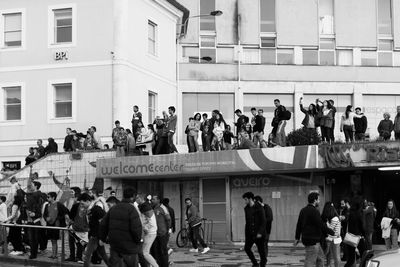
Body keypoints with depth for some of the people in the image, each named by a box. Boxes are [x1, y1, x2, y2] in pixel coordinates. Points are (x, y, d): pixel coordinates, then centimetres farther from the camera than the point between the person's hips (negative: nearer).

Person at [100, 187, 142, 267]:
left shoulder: (113, 208, 7)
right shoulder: (132, 209, -15)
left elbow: (103, 224, 12)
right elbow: (136, 228, -22)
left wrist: (102, 238, 23)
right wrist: (138, 239, -4)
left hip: (114, 243, 5)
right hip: (129, 245, -5)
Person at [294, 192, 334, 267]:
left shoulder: (303, 210, 12)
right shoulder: (314, 211, -17)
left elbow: (299, 225, 17)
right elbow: (321, 225, -19)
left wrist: (297, 237, 25)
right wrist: (332, 233, -9)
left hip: (306, 238, 10)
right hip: (313, 240, -10)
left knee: (320, 257, 21)